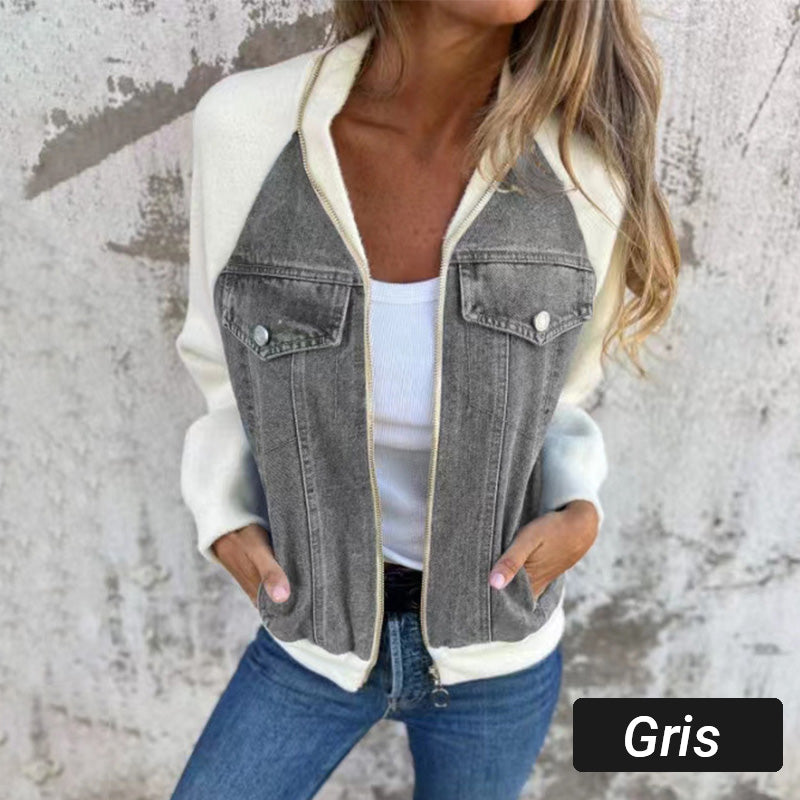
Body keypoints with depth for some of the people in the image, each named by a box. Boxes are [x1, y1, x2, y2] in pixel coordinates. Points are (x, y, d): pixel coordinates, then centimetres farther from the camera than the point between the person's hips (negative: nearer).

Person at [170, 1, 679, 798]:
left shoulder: (582, 166, -19)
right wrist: (225, 522, -14)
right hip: (321, 629, 0)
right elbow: (231, 372, -2)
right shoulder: (248, 125, -20)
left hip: (496, 642, 1)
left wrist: (578, 515, -18)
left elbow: (553, 400, -1)